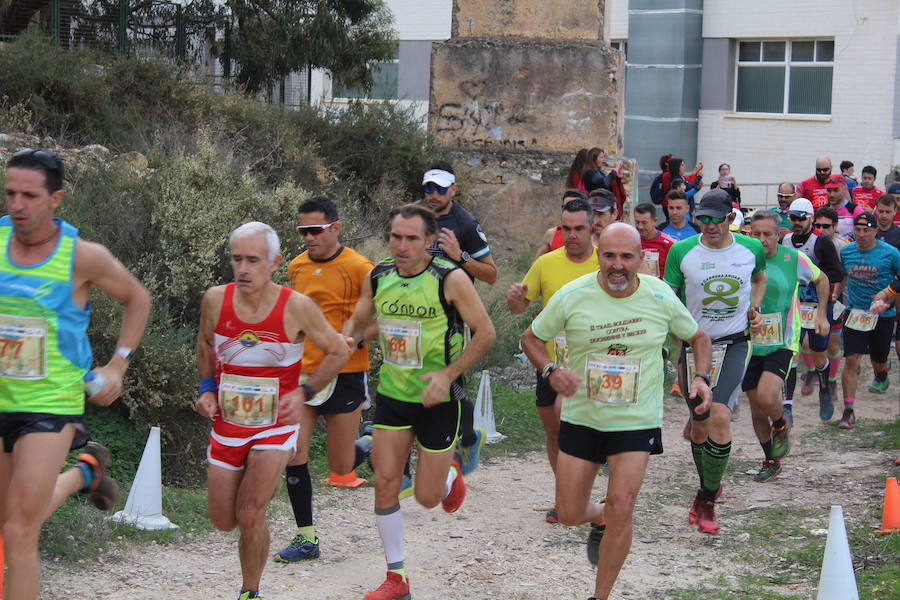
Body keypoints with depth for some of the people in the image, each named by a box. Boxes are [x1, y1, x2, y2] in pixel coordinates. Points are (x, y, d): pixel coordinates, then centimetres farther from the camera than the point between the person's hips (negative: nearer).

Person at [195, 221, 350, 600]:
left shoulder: (296, 307, -16)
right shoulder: (215, 300, -9)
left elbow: (338, 352, -1)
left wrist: (304, 392, -10)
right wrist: (206, 389, 1)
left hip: (276, 425, -3)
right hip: (227, 423, 3)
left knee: (250, 515, -16)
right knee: (223, 521, 9)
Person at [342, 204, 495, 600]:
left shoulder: (450, 279, -15)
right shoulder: (377, 277, -2)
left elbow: (486, 332, -11)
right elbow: (357, 321, 13)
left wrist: (448, 374, -20)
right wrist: (347, 338, -11)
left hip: (438, 399, -4)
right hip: (392, 394, 4)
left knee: (427, 498, 1)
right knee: (385, 483, -3)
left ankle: (450, 474, 40)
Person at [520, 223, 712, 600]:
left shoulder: (660, 297, -7)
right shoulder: (572, 296, -11)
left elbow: (697, 338, 10)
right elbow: (531, 338, 2)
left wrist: (701, 377, -8)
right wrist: (550, 371, -18)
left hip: (638, 421, -1)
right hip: (580, 417, 1)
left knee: (621, 509, -12)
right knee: (570, 515, 4)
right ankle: (600, 518, 43)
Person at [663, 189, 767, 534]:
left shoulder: (751, 249, 0)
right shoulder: (682, 252, -6)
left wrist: (754, 308, 6)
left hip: (735, 344, -1)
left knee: (720, 418, -18)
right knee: (699, 425, 7)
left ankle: (706, 501, -5)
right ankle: (709, 487, 33)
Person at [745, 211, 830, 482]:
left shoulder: (794, 258, -5)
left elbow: (821, 280, 15)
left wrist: (822, 315, 13)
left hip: (782, 344, -3)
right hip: (750, 345, 3)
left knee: (766, 396, -25)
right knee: (756, 410, 8)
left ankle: (781, 426, 9)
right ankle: (771, 461, 29)